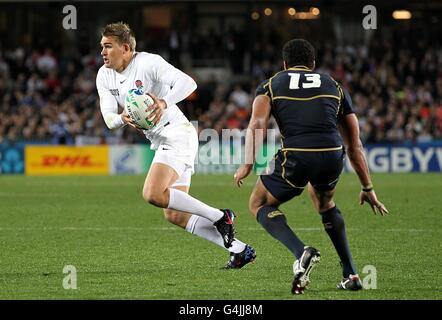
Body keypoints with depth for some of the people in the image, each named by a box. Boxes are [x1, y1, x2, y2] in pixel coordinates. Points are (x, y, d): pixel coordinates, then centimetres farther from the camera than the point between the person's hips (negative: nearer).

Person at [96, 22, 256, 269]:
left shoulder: (149, 63, -14)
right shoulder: (105, 76, 7)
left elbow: (188, 83, -25)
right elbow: (108, 118, -1)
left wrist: (164, 102, -42)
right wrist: (123, 119, -24)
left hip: (177, 134, -9)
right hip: (161, 143, 9)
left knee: (153, 194, -27)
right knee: (175, 215, 5)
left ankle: (220, 216, -14)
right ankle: (239, 250, 8)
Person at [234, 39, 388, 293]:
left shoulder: (271, 85, 21)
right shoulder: (335, 87, 27)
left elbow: (257, 124, -1)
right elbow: (355, 145, 27)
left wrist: (248, 164, -5)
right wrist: (368, 189, 33)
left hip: (296, 157, -3)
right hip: (333, 156, 3)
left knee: (260, 205, 21)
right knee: (325, 203, 35)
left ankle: (302, 253, -5)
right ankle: (351, 275, 25)